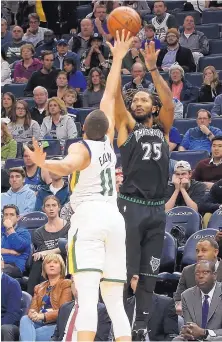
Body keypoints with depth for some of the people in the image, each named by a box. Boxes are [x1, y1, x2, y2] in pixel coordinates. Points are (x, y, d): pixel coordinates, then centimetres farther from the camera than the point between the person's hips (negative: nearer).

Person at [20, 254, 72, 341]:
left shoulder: (66, 284, 10)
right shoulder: (39, 287, 29)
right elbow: (33, 307, 14)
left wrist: (43, 316, -20)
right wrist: (32, 313, -14)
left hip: (56, 325, -4)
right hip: (39, 323, 4)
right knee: (25, 319, -32)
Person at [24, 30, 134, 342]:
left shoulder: (80, 147, 1)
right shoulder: (107, 141, 16)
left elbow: (66, 166, -25)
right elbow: (109, 96, 27)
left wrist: (43, 163, -43)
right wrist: (118, 58, 36)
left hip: (88, 217, -6)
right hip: (114, 219, 6)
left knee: (87, 298, -20)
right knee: (115, 303, 7)